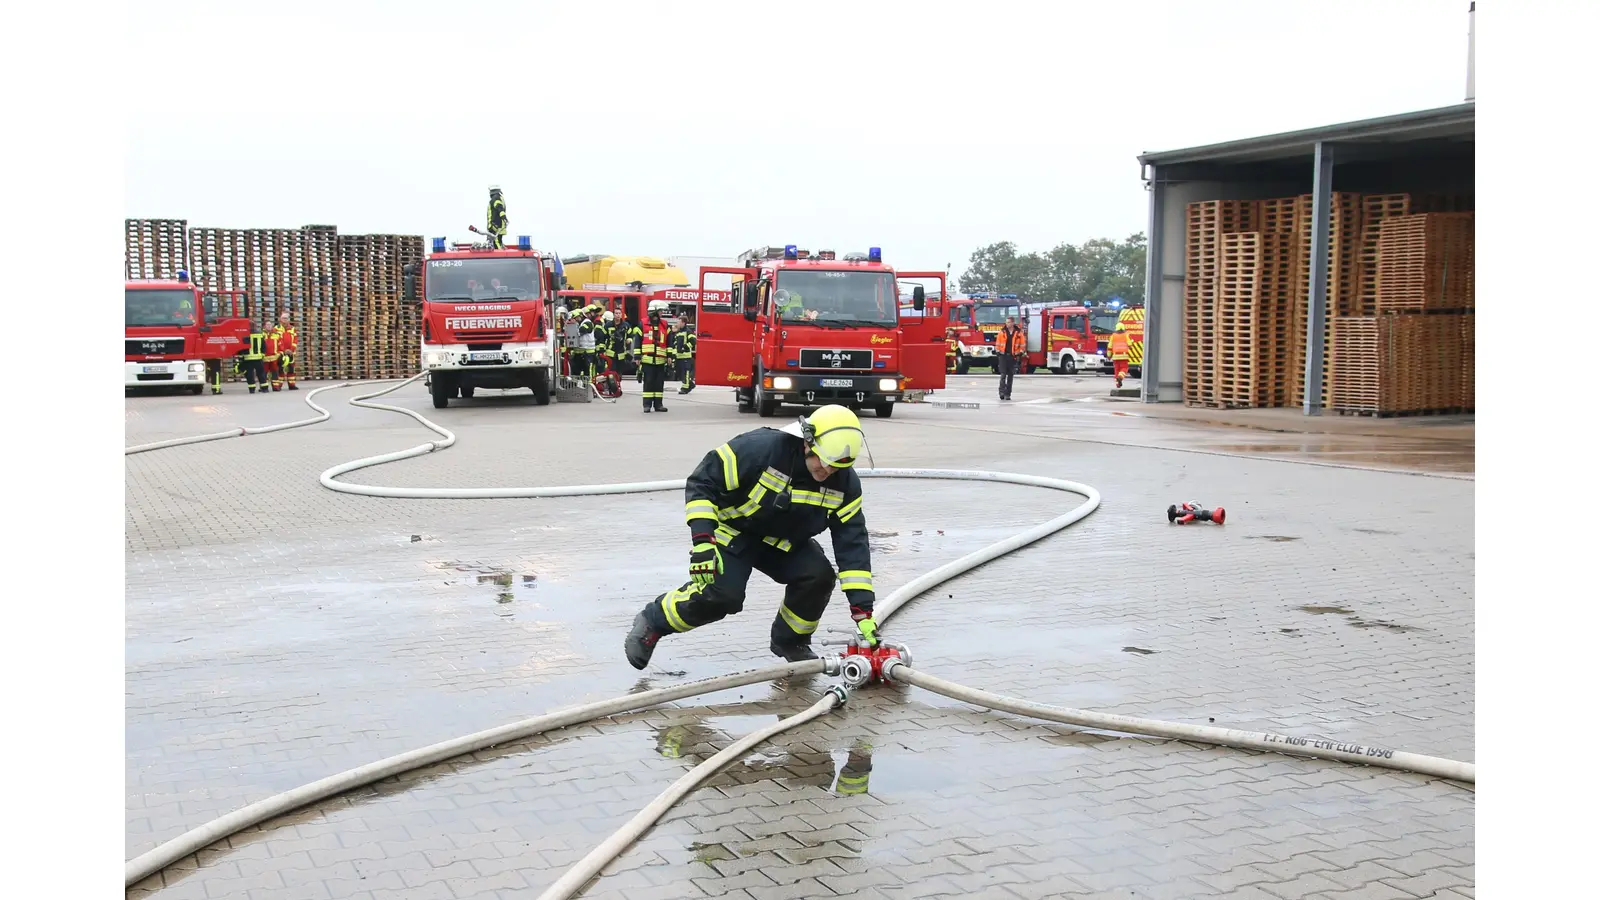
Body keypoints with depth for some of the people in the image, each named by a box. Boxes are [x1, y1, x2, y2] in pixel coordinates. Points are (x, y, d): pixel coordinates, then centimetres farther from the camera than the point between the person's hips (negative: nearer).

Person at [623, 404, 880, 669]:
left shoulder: (845, 483, -18)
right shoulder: (759, 448, -33)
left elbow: (853, 543, -16)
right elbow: (701, 482, -26)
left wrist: (863, 610, -22)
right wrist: (702, 542, -33)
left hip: (783, 542, 4)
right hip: (733, 531, -4)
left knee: (819, 575, -19)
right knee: (722, 595, -24)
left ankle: (791, 640, 9)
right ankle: (653, 620, 2)